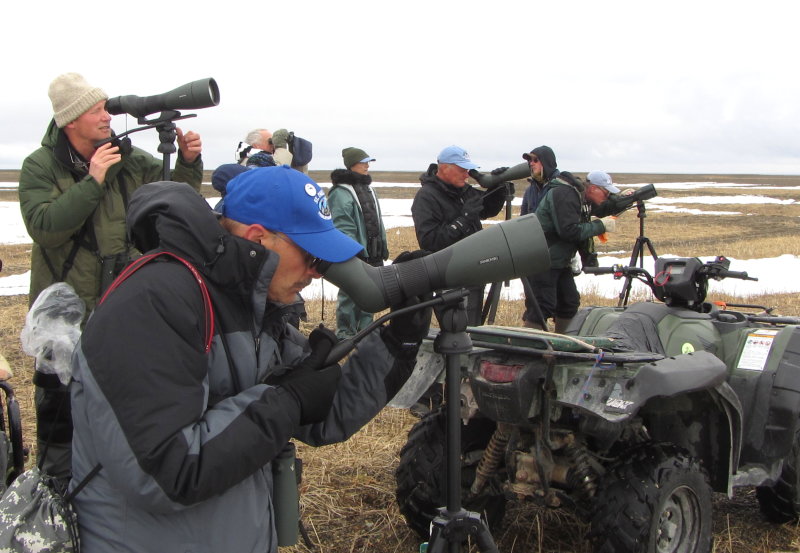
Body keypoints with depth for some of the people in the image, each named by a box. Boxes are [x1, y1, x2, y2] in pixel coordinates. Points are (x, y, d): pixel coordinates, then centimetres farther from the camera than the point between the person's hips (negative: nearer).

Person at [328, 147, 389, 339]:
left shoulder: (367, 188, 17)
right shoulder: (341, 192, -13)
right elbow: (342, 226, -19)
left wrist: (383, 245, 19)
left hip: (373, 254, 9)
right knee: (350, 294, -2)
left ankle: (366, 327, 27)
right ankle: (346, 333, 7)